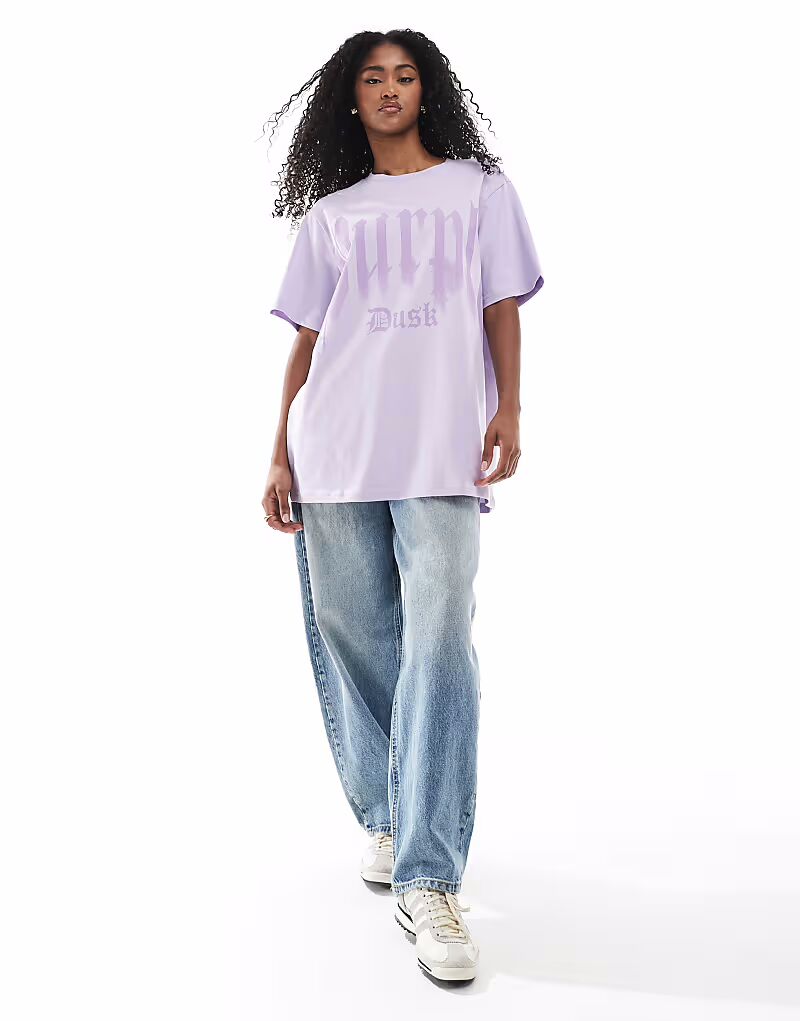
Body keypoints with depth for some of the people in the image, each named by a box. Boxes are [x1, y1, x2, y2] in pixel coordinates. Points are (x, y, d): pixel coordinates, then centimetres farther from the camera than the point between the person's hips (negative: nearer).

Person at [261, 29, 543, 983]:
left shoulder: (479, 187, 16)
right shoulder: (329, 216, 20)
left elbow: (502, 307, 10)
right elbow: (307, 338, 15)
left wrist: (508, 409, -5)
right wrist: (280, 454, 8)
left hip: (443, 451, -2)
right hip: (333, 452, 3)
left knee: (438, 643, -14)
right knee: (352, 638, 3)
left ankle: (428, 881, -13)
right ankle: (386, 817, 22)